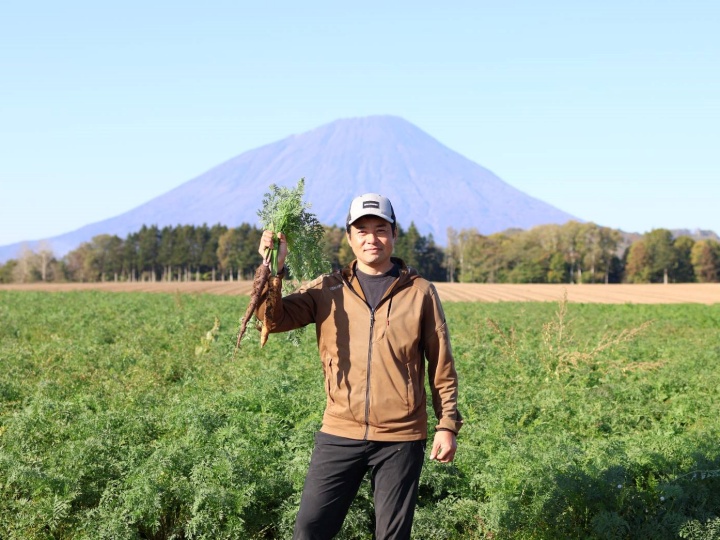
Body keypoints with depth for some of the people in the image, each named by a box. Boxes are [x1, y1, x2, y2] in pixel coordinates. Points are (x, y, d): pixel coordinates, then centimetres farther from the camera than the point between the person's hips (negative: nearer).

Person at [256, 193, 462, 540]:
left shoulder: (420, 293, 3)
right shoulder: (327, 290, 6)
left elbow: (442, 366, 6)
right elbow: (273, 319, -5)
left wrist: (447, 425, 2)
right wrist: (274, 266, -16)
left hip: (401, 439, -1)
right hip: (340, 435, 1)